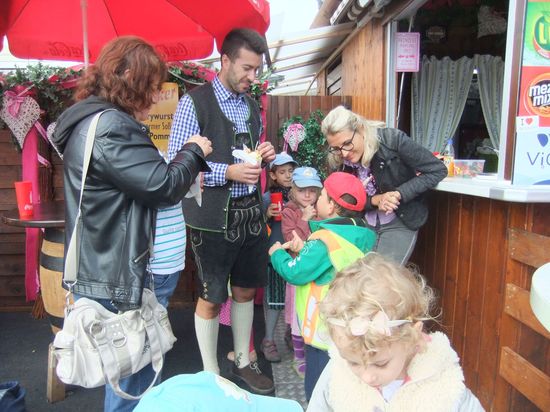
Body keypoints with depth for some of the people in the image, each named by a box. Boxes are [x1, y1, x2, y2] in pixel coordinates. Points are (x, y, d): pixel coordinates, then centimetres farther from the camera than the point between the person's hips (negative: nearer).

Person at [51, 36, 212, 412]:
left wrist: (186, 171, 12)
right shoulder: (110, 126, -23)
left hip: (102, 267, 10)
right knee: (133, 370, 8)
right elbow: (162, 186, -23)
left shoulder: (89, 120, 11)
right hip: (115, 275, -10)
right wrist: (193, 152, -6)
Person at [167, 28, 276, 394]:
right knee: (211, 298, 8)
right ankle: (211, 375, 28)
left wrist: (264, 155, -1)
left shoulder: (252, 106, 12)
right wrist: (228, 172, -21)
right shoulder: (195, 102, -8)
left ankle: (243, 362, 37)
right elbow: (177, 162, -12)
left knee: (245, 290, 17)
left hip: (250, 211, 6)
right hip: (214, 216, -6)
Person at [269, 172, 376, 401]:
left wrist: (277, 253, -2)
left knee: (318, 388, 7)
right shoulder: (358, 236, 3)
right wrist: (303, 250, 4)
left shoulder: (324, 241, -22)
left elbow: (295, 272, -19)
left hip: (324, 328, -8)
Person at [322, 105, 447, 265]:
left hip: (399, 223, -4)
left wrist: (400, 194, -24)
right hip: (363, 225, 4)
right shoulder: (340, 161, -8)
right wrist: (376, 200, -19)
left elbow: (438, 170, -15)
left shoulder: (392, 140, -21)